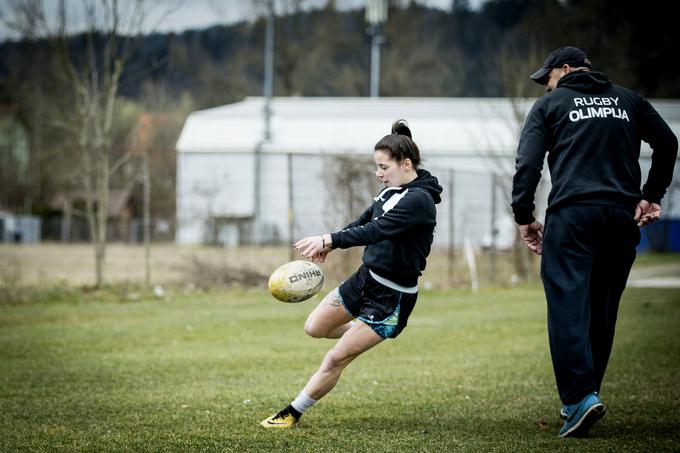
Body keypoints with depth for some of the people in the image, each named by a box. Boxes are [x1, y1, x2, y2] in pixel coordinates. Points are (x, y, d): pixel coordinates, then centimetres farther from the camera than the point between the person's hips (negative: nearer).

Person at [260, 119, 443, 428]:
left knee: (335, 359, -7)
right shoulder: (392, 191, 5)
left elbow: (376, 231, -33)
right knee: (315, 328, 14)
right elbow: (364, 223, 16)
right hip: (366, 278, 9)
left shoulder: (419, 200, -23)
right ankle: (368, 333, 36)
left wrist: (330, 240, -40)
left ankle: (293, 413, 7)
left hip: (393, 296, -9)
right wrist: (329, 244, 2)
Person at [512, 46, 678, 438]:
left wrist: (524, 218, 2)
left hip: (571, 215, -4)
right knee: (602, 309, 12)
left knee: (568, 305, -9)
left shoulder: (550, 105, 10)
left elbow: (528, 164, -1)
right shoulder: (628, 100, 20)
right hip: (622, 215, 4)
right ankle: (584, 394, 16)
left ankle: (581, 395, -24)